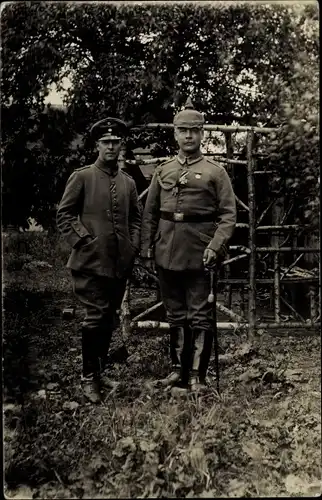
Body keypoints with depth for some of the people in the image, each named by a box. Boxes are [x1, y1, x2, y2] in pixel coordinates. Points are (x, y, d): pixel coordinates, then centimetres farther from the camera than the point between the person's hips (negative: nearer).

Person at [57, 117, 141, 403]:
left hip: (120, 263, 5)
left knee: (109, 318, 12)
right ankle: (89, 377, 9)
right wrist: (83, 240, -10)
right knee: (96, 317, -6)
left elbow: (136, 217, 20)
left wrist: (134, 246, 7)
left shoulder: (128, 182, 12)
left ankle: (101, 370, 27)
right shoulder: (82, 177, -1)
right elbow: (64, 215, -2)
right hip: (91, 261, -5)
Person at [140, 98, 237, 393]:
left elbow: (228, 215, -4)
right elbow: (149, 214, 12)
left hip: (199, 255, -3)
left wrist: (215, 246, -17)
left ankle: (197, 376, 10)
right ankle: (178, 369, 25)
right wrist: (146, 249, 4)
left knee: (199, 317, 1)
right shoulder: (163, 171, 11)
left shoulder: (215, 172, 1)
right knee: (175, 315, 13)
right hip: (167, 255, 4)